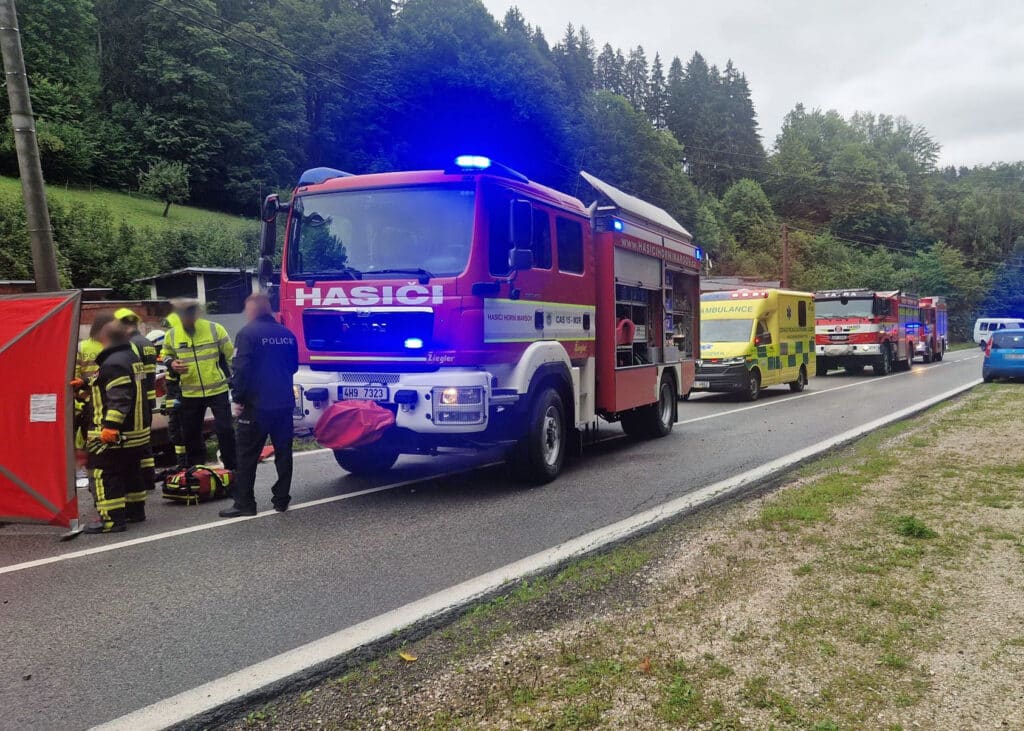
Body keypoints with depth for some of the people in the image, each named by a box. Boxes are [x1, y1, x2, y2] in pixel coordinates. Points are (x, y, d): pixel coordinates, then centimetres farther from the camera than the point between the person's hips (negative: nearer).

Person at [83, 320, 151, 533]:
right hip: (138, 430, 10)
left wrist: (110, 426, -28)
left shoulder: (113, 364, -17)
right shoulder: (132, 357, 13)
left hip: (115, 435, -10)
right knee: (131, 471, 19)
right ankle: (135, 510, 29)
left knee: (106, 474, -5)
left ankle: (113, 519, -6)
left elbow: (119, 398, -26)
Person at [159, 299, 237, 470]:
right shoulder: (172, 335, -1)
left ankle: (232, 469, 11)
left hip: (218, 390, -3)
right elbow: (166, 355, 17)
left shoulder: (215, 329, -8)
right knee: (191, 433, 12)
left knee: (225, 430, 0)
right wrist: (171, 363, -6)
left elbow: (230, 356, 1)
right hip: (190, 394, 3)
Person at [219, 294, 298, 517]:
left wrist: (237, 398, -9)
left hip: (256, 405, -6)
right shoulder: (287, 334, 8)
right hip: (284, 403, 6)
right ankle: (281, 499, 16)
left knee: (247, 455, 1)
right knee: (283, 452, 12)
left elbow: (240, 369, -16)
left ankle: (244, 503, 2)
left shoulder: (247, 333, -11)